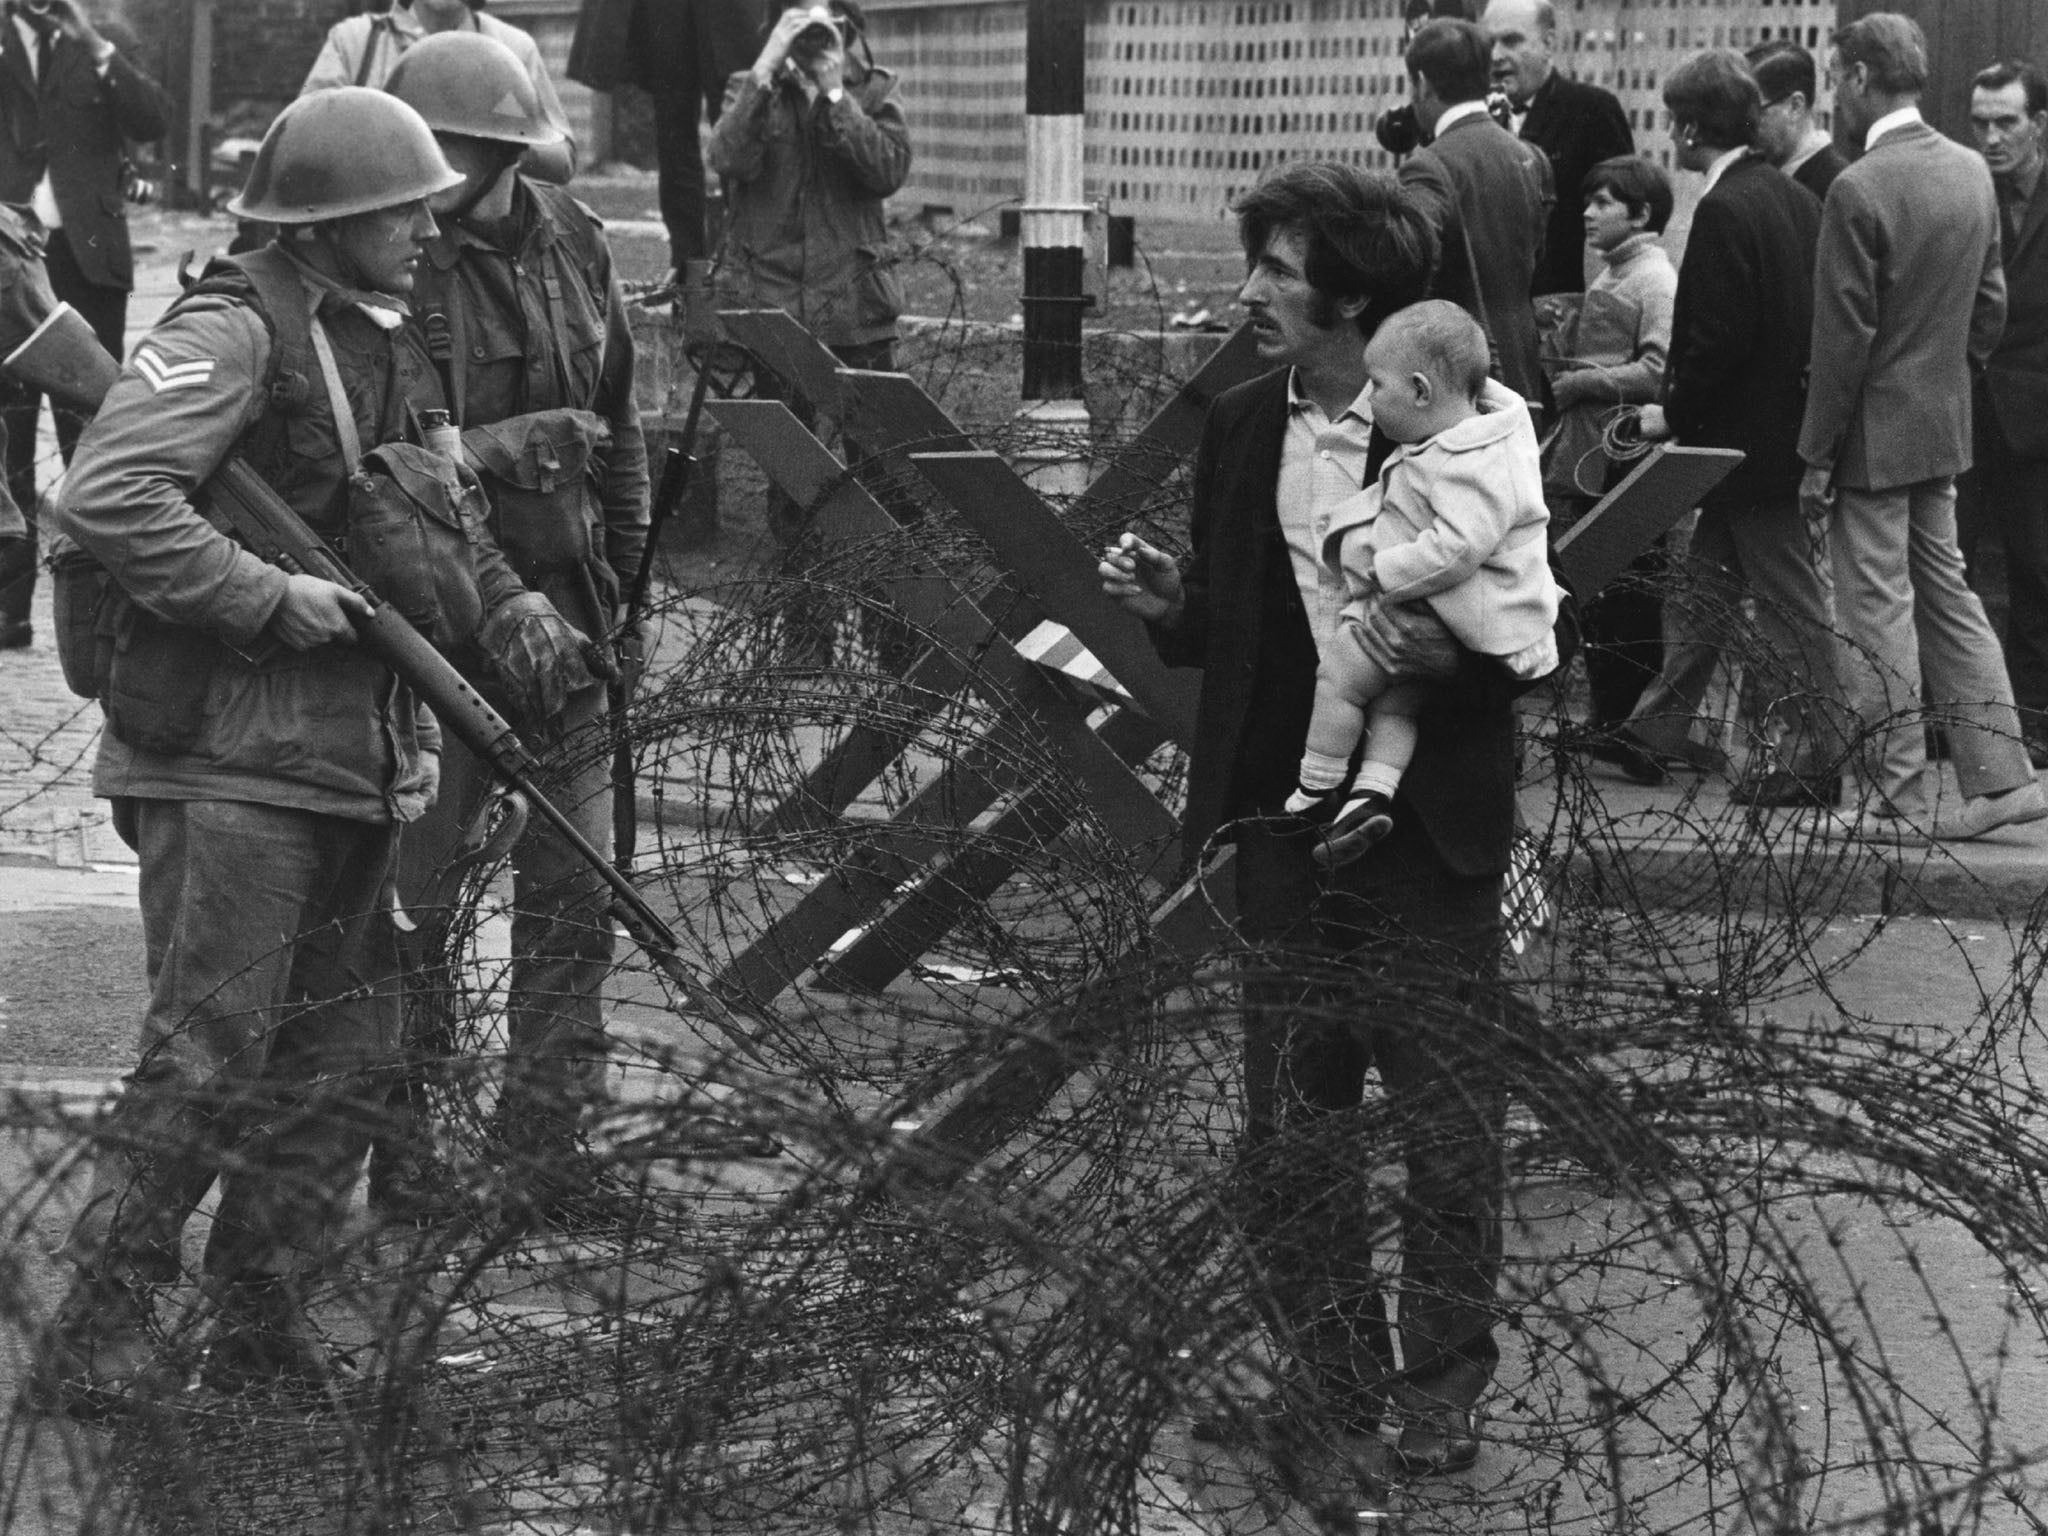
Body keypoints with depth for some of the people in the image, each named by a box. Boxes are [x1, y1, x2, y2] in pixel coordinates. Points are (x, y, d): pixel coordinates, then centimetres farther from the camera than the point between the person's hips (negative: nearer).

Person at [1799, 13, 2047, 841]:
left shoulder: (1859, 190, -19)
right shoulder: (1973, 173, 5)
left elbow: (1843, 338, -18)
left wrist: (1817, 457, -12)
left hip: (1874, 432, -8)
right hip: (1946, 426, 8)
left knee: (1880, 610, 0)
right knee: (1946, 593, 15)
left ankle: (1904, 801, 5)